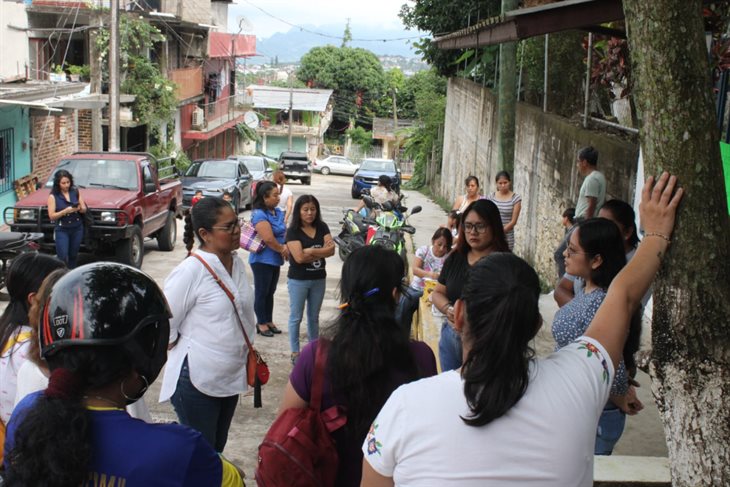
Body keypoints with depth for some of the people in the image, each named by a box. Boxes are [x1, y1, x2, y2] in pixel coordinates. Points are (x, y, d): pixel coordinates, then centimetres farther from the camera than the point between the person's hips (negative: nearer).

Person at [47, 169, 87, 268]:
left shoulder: (75, 192, 6)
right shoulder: (53, 196, -4)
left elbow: (84, 209, 11)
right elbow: (52, 216, -8)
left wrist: (79, 208, -13)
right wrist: (66, 211, -21)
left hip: (77, 229, 3)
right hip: (62, 230, -3)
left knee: (73, 256, 8)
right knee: (62, 258, -10)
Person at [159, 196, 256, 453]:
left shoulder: (237, 263, 2)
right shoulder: (191, 271, -20)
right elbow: (164, 325, -16)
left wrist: (247, 350, 13)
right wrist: (184, 357, -5)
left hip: (230, 375, 7)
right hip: (196, 379, -7)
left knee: (217, 448, 19)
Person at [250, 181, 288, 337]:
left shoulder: (278, 212, 7)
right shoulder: (259, 215, -19)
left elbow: (284, 231, 8)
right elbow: (269, 239, -25)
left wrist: (286, 247, -11)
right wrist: (282, 250, -11)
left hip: (275, 259, 8)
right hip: (262, 260, -8)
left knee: (270, 292, 17)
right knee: (261, 293, 4)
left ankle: (269, 321, 28)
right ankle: (261, 323, 14)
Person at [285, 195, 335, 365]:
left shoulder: (322, 227, 2)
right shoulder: (293, 231, -11)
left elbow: (331, 250, -8)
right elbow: (299, 257, -20)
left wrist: (310, 251, -19)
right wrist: (321, 251, -13)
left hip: (319, 279, 4)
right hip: (298, 280, -4)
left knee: (314, 316, 16)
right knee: (296, 317, 6)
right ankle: (295, 352, 14)